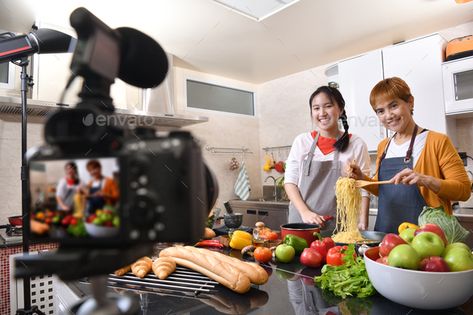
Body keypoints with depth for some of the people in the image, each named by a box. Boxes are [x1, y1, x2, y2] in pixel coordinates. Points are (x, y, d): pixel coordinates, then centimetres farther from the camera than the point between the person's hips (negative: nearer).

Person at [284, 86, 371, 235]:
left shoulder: (356, 144, 0)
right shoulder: (302, 141, 3)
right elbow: (290, 181, 3)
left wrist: (362, 223, -9)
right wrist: (305, 212, -9)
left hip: (339, 227, -1)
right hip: (301, 222, 1)